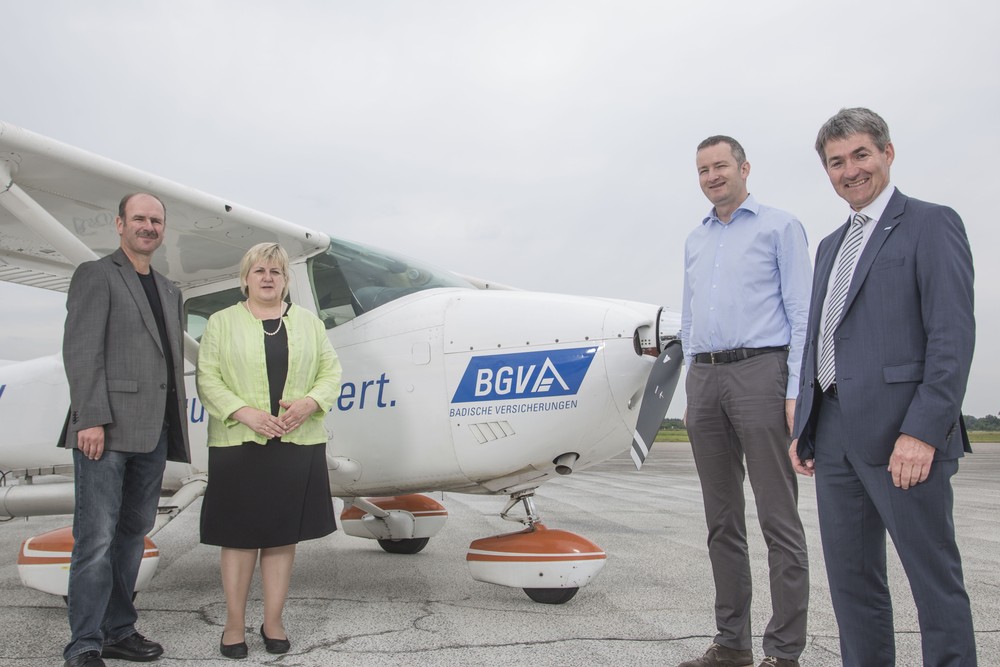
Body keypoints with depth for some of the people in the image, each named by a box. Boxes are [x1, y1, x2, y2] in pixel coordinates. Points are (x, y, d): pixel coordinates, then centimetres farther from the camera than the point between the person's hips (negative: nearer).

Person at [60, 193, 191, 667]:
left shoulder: (168, 291, 20)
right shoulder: (95, 275, 1)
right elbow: (81, 352, -9)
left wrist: (176, 429, 14)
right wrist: (90, 419, -18)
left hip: (153, 433, 7)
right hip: (107, 430, -7)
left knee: (133, 534, 11)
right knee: (96, 538, -5)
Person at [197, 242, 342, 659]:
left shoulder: (308, 322, 11)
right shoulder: (222, 323, 5)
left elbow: (330, 371, 8)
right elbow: (208, 379, -3)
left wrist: (309, 403, -12)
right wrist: (246, 413, -16)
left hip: (298, 445, 2)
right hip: (238, 445, -2)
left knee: (283, 535, 6)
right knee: (239, 535, 2)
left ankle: (273, 622, 17)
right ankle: (234, 624, 15)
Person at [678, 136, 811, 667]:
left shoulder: (779, 227, 4)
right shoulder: (695, 241, 20)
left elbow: (802, 314, -3)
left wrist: (798, 392, -12)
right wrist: (692, 396, 15)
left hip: (760, 371, -6)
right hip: (704, 379, 6)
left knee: (778, 520, -4)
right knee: (722, 520, 9)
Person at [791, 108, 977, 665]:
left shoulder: (932, 225, -2)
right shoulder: (832, 245, 21)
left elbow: (954, 336, -11)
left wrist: (923, 432, -19)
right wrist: (804, 428, 15)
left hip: (902, 432, -7)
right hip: (834, 435, 8)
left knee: (935, 578, 2)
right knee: (850, 577, 13)